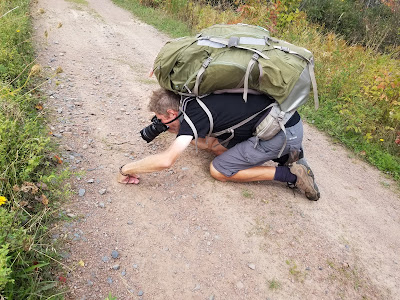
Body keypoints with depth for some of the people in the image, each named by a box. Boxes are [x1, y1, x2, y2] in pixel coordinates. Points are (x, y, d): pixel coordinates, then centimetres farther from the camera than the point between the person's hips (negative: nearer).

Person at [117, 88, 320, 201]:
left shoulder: (194, 113, -15)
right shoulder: (198, 102, 12)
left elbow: (165, 160, -22)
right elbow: (208, 144, 21)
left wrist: (126, 169, -8)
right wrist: (177, 131, 18)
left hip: (284, 133, -9)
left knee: (218, 170, 0)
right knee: (218, 147, 16)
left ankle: (290, 174, -1)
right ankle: (285, 154, 10)